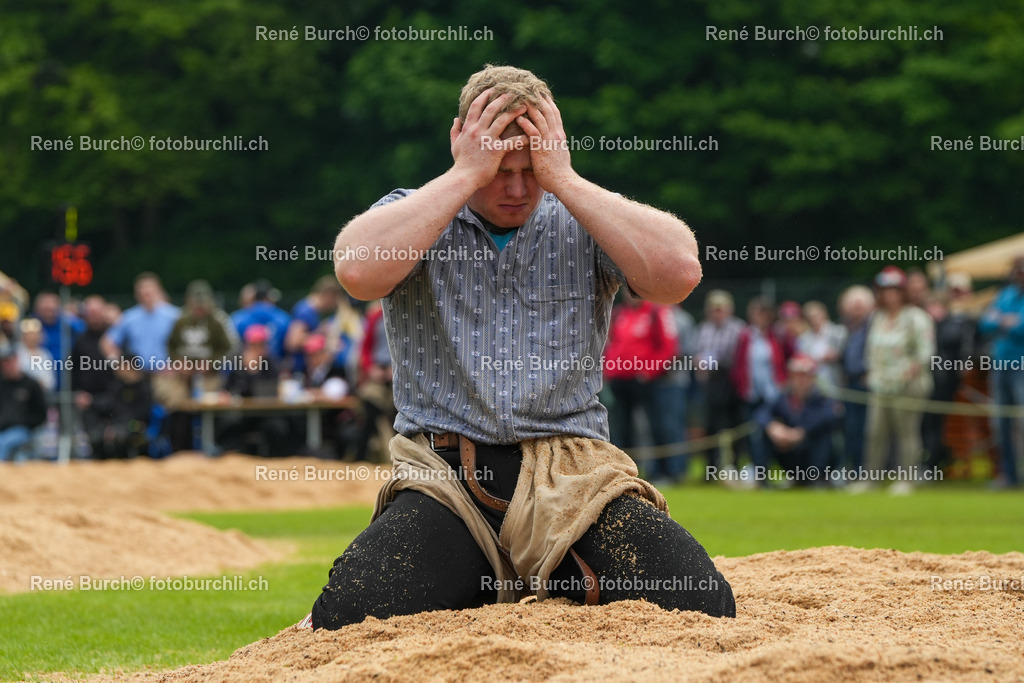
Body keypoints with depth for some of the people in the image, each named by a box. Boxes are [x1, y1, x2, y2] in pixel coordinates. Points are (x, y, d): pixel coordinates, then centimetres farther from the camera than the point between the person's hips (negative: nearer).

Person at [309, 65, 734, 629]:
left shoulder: (583, 223, 12)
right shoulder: (414, 217, 9)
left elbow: (679, 272, -9)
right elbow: (357, 270, -16)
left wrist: (563, 181, -6)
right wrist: (467, 175, -10)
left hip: (571, 474, 1)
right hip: (444, 478, 0)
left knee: (699, 603, -25)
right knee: (349, 615, -27)